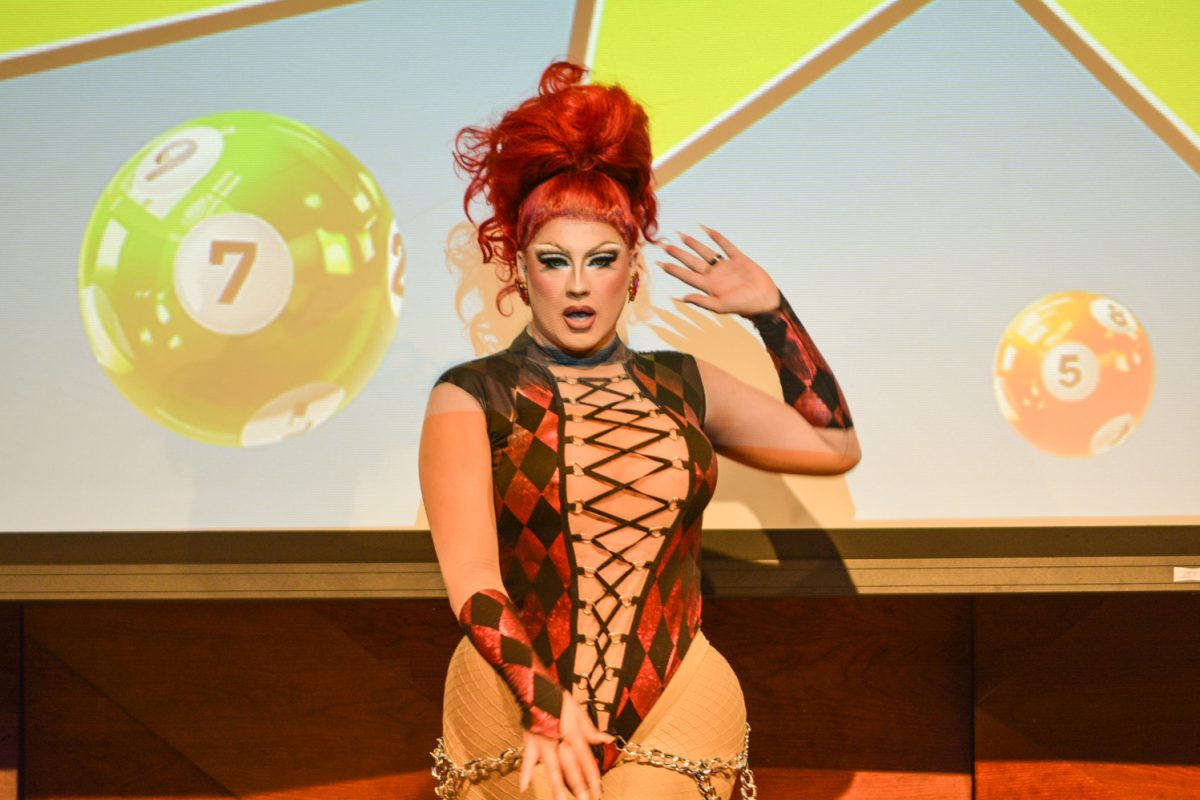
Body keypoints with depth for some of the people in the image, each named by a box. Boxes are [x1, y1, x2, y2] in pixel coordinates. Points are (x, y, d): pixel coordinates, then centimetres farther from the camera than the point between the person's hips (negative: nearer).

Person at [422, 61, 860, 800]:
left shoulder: (681, 384, 11)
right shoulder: (471, 397, -1)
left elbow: (835, 446, 13)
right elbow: (472, 583, -11)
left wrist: (771, 311, 11)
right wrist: (546, 705, -25)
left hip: (678, 716, 2)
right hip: (516, 716, -2)